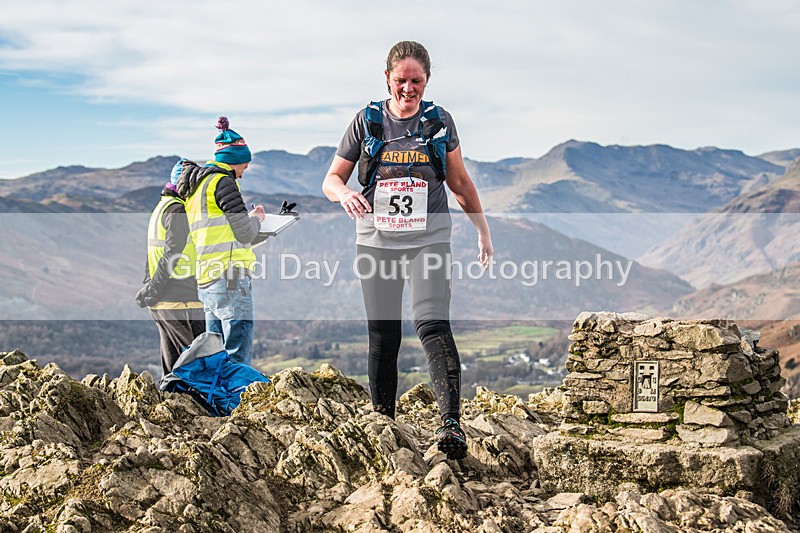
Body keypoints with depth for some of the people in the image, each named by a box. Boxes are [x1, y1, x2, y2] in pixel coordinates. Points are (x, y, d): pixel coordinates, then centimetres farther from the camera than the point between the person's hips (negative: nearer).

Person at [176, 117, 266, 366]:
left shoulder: (195, 186, 20)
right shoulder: (222, 182, -8)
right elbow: (246, 233, -10)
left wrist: (249, 218, 20)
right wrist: (256, 218, 10)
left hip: (207, 281, 9)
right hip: (230, 278, -9)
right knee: (238, 355, -9)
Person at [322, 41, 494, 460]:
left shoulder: (439, 122, 6)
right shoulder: (367, 121, 5)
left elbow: (459, 181, 17)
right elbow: (332, 179, 7)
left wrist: (483, 230, 19)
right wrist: (345, 195, -16)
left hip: (428, 241, -1)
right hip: (376, 242, 1)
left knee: (433, 323, -20)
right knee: (383, 337, 5)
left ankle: (451, 423, -27)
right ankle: (382, 421, 19)